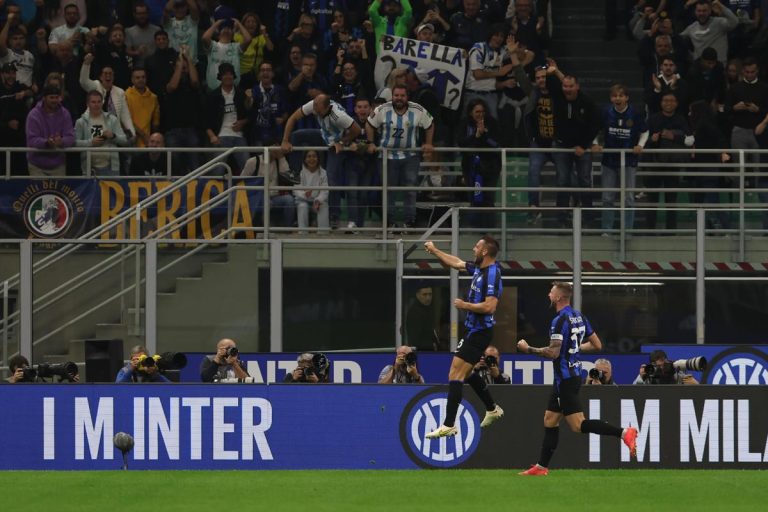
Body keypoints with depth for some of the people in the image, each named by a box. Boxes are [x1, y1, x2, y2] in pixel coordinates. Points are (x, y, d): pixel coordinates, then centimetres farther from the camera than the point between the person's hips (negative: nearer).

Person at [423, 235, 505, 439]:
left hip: (479, 333, -10)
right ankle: (492, 409, 38)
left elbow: (489, 306, -28)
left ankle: (449, 425, -13)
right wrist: (434, 250, 32)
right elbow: (456, 262, 25)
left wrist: (464, 305, -17)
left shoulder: (492, 274, -20)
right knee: (466, 374, 25)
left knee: (455, 375, -12)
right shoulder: (478, 268, 7)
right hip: (473, 330, 10)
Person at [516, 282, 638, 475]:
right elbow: (597, 345, 14)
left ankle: (624, 433, -22)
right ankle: (541, 467, 15)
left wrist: (528, 349, -11)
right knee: (550, 420, 13)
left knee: (578, 425, -11)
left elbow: (553, 352, -23)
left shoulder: (560, 320, -17)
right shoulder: (579, 316, 10)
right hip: (574, 375, 10)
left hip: (565, 378, -10)